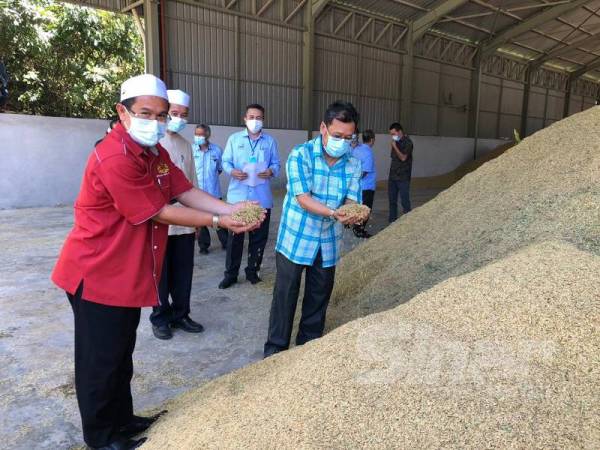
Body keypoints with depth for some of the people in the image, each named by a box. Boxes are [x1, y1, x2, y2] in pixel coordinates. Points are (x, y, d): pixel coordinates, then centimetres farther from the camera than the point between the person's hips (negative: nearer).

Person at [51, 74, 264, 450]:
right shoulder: (114, 158, -26)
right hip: (97, 274, -9)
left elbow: (186, 191, -2)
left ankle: (122, 419, 40)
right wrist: (218, 221, -18)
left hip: (129, 272, 9)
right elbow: (160, 212, -23)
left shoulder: (156, 151, 6)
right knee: (101, 359, 8)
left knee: (122, 353, 22)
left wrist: (229, 209, -16)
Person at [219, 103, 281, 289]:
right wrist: (232, 171, -15)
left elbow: (276, 164, 7)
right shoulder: (234, 139, 7)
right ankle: (231, 273, 16)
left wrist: (271, 171, -15)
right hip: (238, 195, -1)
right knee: (235, 235, 3)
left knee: (259, 236, 8)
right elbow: (225, 161, 6)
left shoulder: (270, 141, 8)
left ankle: (253, 271, 25)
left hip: (262, 197, 1)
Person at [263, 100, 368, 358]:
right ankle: (275, 347, 21)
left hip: (328, 242, 4)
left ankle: (309, 344, 33)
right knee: (285, 294, 4)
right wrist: (333, 213, -37)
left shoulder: (353, 163, -2)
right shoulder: (300, 155, -15)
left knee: (319, 296, 14)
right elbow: (303, 198, -22)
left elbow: (351, 198, -6)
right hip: (295, 238, -4)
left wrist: (353, 213, -30)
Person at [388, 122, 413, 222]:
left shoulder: (407, 142, -9)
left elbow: (403, 158, -19)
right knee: (392, 200, 10)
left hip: (403, 178, -7)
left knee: (405, 201, -4)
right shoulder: (395, 142, 12)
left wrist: (395, 147, -16)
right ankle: (392, 221, 17)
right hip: (392, 176, 7)